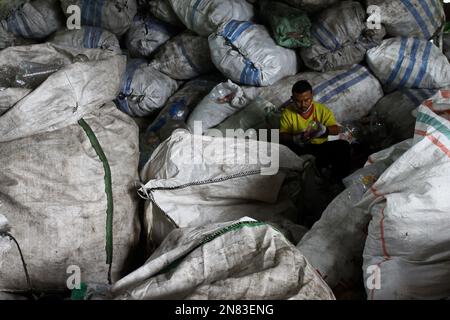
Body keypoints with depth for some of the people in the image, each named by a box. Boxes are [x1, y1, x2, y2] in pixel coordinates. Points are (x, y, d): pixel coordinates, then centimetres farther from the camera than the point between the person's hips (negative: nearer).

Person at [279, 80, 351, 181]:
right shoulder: (288, 113, -4)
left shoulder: (322, 109, -1)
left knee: (343, 145, -24)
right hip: (300, 149, -1)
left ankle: (337, 180, -16)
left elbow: (336, 129, -7)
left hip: (321, 146, 1)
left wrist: (324, 130, -30)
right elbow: (282, 135, -10)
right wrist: (295, 139, -31)